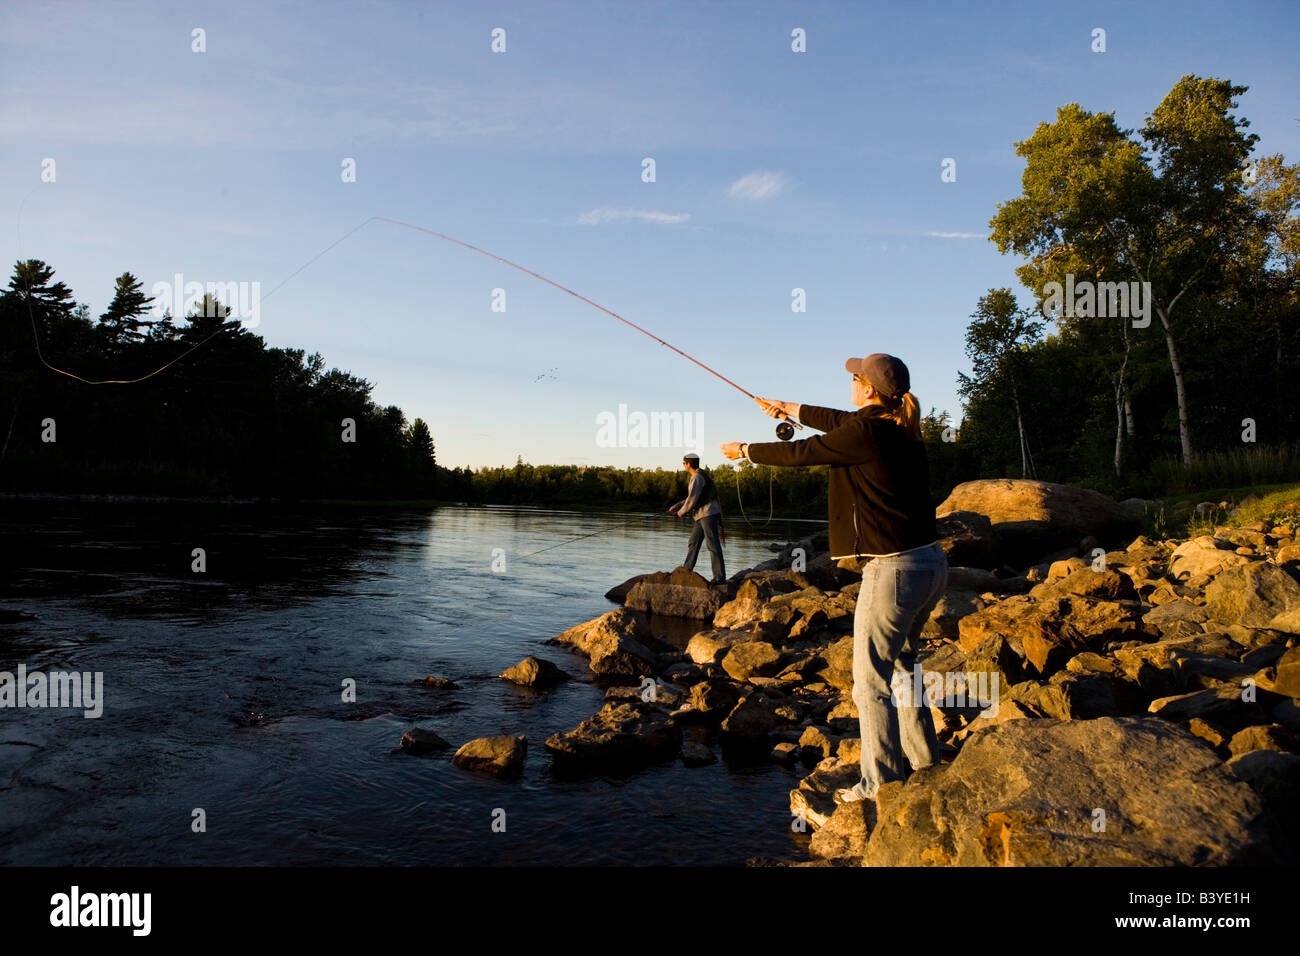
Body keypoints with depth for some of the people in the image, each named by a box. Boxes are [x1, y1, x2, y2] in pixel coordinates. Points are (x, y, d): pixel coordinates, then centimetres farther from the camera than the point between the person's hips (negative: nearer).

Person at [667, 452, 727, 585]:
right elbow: (692, 497, 25)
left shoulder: (697, 477, -14)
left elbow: (693, 499, -18)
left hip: (709, 513, -11)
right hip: (703, 515, 11)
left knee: (713, 545, -11)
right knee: (694, 541, 16)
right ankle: (687, 569, 27)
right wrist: (678, 505, 18)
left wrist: (682, 512, -3)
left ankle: (720, 577, -12)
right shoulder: (699, 476, 19)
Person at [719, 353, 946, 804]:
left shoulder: (865, 433, -16)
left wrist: (745, 450, 14)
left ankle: (881, 787, 13)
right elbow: (839, 420, 25)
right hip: (931, 563, 10)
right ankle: (925, 766, 36)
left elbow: (798, 452, -4)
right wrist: (788, 408, 40)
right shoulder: (901, 428, 10)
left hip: (894, 569, -9)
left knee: (871, 682, 3)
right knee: (900, 665, 24)